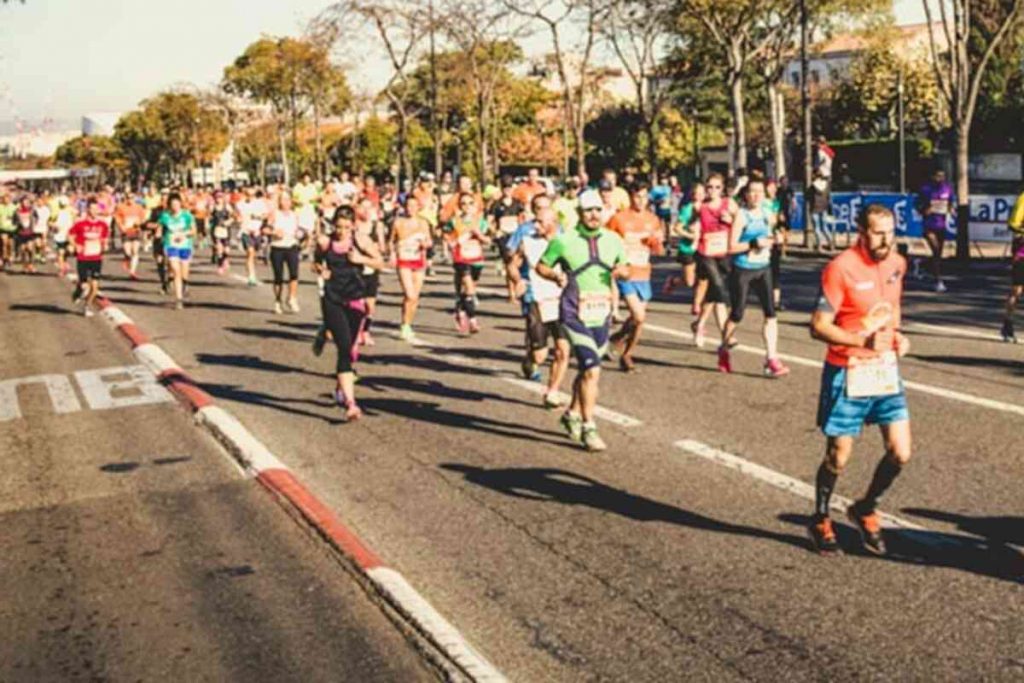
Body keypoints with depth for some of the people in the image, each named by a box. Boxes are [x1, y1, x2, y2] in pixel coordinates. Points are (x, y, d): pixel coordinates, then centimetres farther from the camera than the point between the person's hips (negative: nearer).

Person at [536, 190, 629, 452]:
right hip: (575, 316, -5)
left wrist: (622, 271, -6)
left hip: (602, 316, 5)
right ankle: (588, 428, -5)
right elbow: (541, 266, 4)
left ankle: (572, 414, 38)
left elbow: (624, 268, 18)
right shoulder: (564, 241, -5)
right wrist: (556, 276, -16)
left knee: (587, 370, 16)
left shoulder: (613, 240, 7)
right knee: (592, 371, -15)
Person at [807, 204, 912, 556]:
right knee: (838, 457, 5)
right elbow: (819, 326, -17)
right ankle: (820, 521, 29)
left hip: (885, 370, 6)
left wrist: (897, 334, 3)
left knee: (900, 453, 2)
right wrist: (863, 341, -28)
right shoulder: (841, 268, -17)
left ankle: (865, 510, 27)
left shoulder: (897, 264, 4)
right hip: (847, 374, -6)